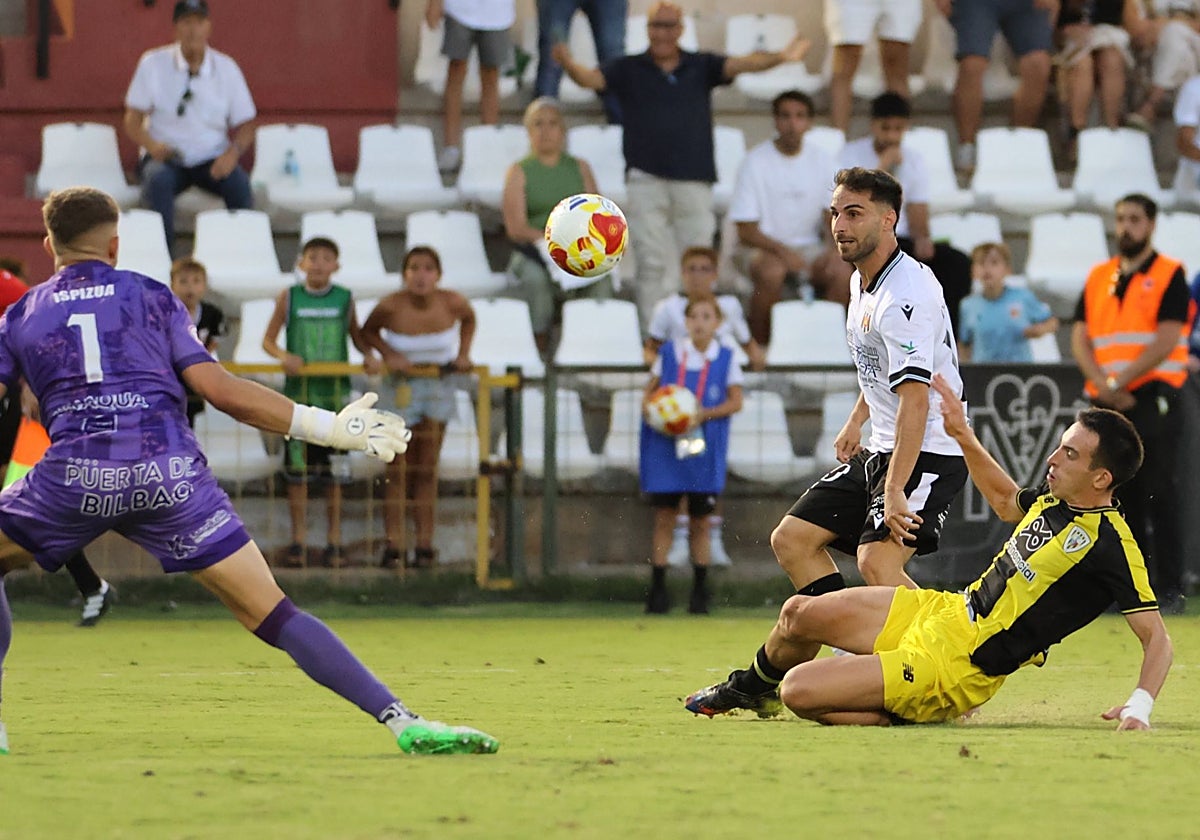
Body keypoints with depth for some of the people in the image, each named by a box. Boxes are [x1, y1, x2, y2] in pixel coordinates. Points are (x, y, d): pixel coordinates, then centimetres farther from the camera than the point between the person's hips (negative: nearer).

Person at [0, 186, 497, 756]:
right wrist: (325, 427, 10)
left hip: (74, 475, 0)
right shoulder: (150, 296, 17)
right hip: (171, 472, 0)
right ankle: (404, 724, -11)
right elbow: (218, 388, 7)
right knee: (273, 614, 0)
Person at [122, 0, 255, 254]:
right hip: (166, 157, -1)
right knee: (158, 180, -36)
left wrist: (233, 152, -16)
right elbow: (132, 121, 0)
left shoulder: (226, 68, 4)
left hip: (211, 160, 1)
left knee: (238, 183, -31)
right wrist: (152, 145, -21)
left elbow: (245, 127, 6)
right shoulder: (153, 64, 0)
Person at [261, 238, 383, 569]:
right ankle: (298, 541, 9)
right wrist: (284, 356, -15)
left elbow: (357, 336, 16)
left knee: (334, 472, 3)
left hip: (335, 392, 1)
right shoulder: (289, 298, 1)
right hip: (298, 390, -1)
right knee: (297, 470, 1)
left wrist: (369, 356, -3)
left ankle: (334, 542, 11)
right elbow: (268, 341, 5)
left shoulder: (345, 299, 4)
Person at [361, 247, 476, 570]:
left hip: (439, 386, 2)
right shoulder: (391, 307, -20)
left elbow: (469, 319, 10)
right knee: (398, 469, -1)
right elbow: (368, 331, -1)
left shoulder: (453, 303, -14)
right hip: (403, 384, -2)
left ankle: (424, 545, 6)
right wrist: (389, 353, -17)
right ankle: (393, 546, 0)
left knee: (427, 470, 5)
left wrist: (463, 353, -3)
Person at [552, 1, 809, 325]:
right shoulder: (628, 70, 8)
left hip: (694, 182, 1)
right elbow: (590, 78, -5)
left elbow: (739, 65, -5)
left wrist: (780, 58, -25)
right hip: (646, 180, -1)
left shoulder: (701, 67, 9)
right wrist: (568, 64, -30)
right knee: (653, 265, -4)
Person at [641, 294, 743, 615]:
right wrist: (651, 408, -10)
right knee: (664, 517, -1)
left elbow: (735, 401, 0)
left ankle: (699, 591, 14)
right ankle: (657, 590, 3)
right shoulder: (669, 353, 5)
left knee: (700, 521, 5)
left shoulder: (726, 358, 2)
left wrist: (703, 415, -14)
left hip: (703, 450, 0)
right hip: (665, 446, 0)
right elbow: (649, 392, 11)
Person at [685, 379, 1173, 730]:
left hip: (953, 666, -8)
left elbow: (1157, 638, -21)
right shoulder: (1055, 502, 4)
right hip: (945, 610, 8)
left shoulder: (1109, 543, -22)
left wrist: (1139, 705, -35)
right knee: (799, 614, 16)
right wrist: (964, 436, 22)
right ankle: (750, 690, 45)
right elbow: (1006, 501, 29)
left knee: (799, 689, -17)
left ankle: (891, 718, 7)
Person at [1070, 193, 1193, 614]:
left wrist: (1119, 381, -14)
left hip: (1153, 400, -6)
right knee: (1121, 498, 6)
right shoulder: (1098, 277, 17)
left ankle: (1170, 590, -8)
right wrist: (1101, 384, -7)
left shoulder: (1169, 275, 1)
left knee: (1159, 496, -9)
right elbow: (1080, 338, 11)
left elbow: (1167, 339, -9)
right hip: (1107, 403, 6)